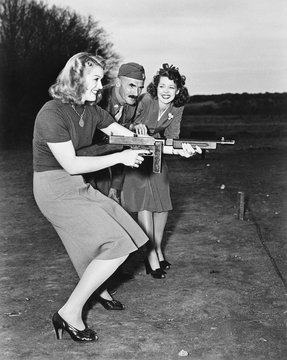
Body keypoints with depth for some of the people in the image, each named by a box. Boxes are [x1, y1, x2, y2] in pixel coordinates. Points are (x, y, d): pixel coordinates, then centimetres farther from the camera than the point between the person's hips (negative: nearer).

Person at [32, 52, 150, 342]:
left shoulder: (90, 110, 5)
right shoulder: (52, 114, -20)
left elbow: (125, 134, 11)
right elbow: (71, 164, -22)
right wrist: (120, 157, -19)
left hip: (78, 187, 9)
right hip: (56, 191, -9)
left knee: (123, 233, 9)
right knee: (116, 246, -15)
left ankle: (97, 290, 25)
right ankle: (70, 313, -5)